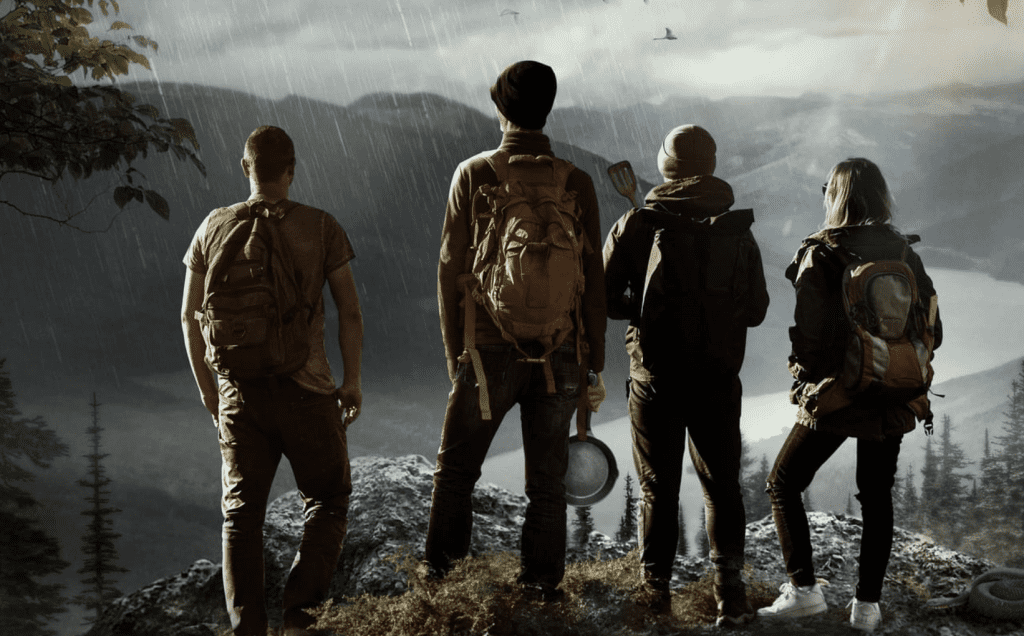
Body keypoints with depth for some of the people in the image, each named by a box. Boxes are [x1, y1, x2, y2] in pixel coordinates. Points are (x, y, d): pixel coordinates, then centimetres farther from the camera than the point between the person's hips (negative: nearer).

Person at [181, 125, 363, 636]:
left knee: (242, 514, 10)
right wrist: (352, 381, 8)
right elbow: (350, 312, -4)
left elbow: (191, 317, 5)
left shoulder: (215, 227, 1)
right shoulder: (321, 228, -6)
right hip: (305, 389, -2)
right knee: (328, 501, 14)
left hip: (239, 392, 2)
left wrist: (207, 387, 16)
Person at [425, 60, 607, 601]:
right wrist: (594, 368, 7)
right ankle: (542, 587, 15)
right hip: (559, 356, 2)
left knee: (455, 469, 15)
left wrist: (454, 354, 5)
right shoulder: (576, 182, -1)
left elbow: (451, 271, -3)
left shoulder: (473, 175, -4)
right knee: (547, 483, 10)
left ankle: (441, 573, 20)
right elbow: (593, 282, 0)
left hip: (489, 350, -1)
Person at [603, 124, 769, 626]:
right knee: (722, 485, 10)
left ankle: (655, 586, 13)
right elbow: (756, 310, 5)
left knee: (658, 487, 10)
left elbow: (605, 296, -6)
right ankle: (729, 591, 3)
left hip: (655, 376, -1)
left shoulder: (637, 225, -5)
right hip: (718, 378, 1)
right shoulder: (736, 231, -1)